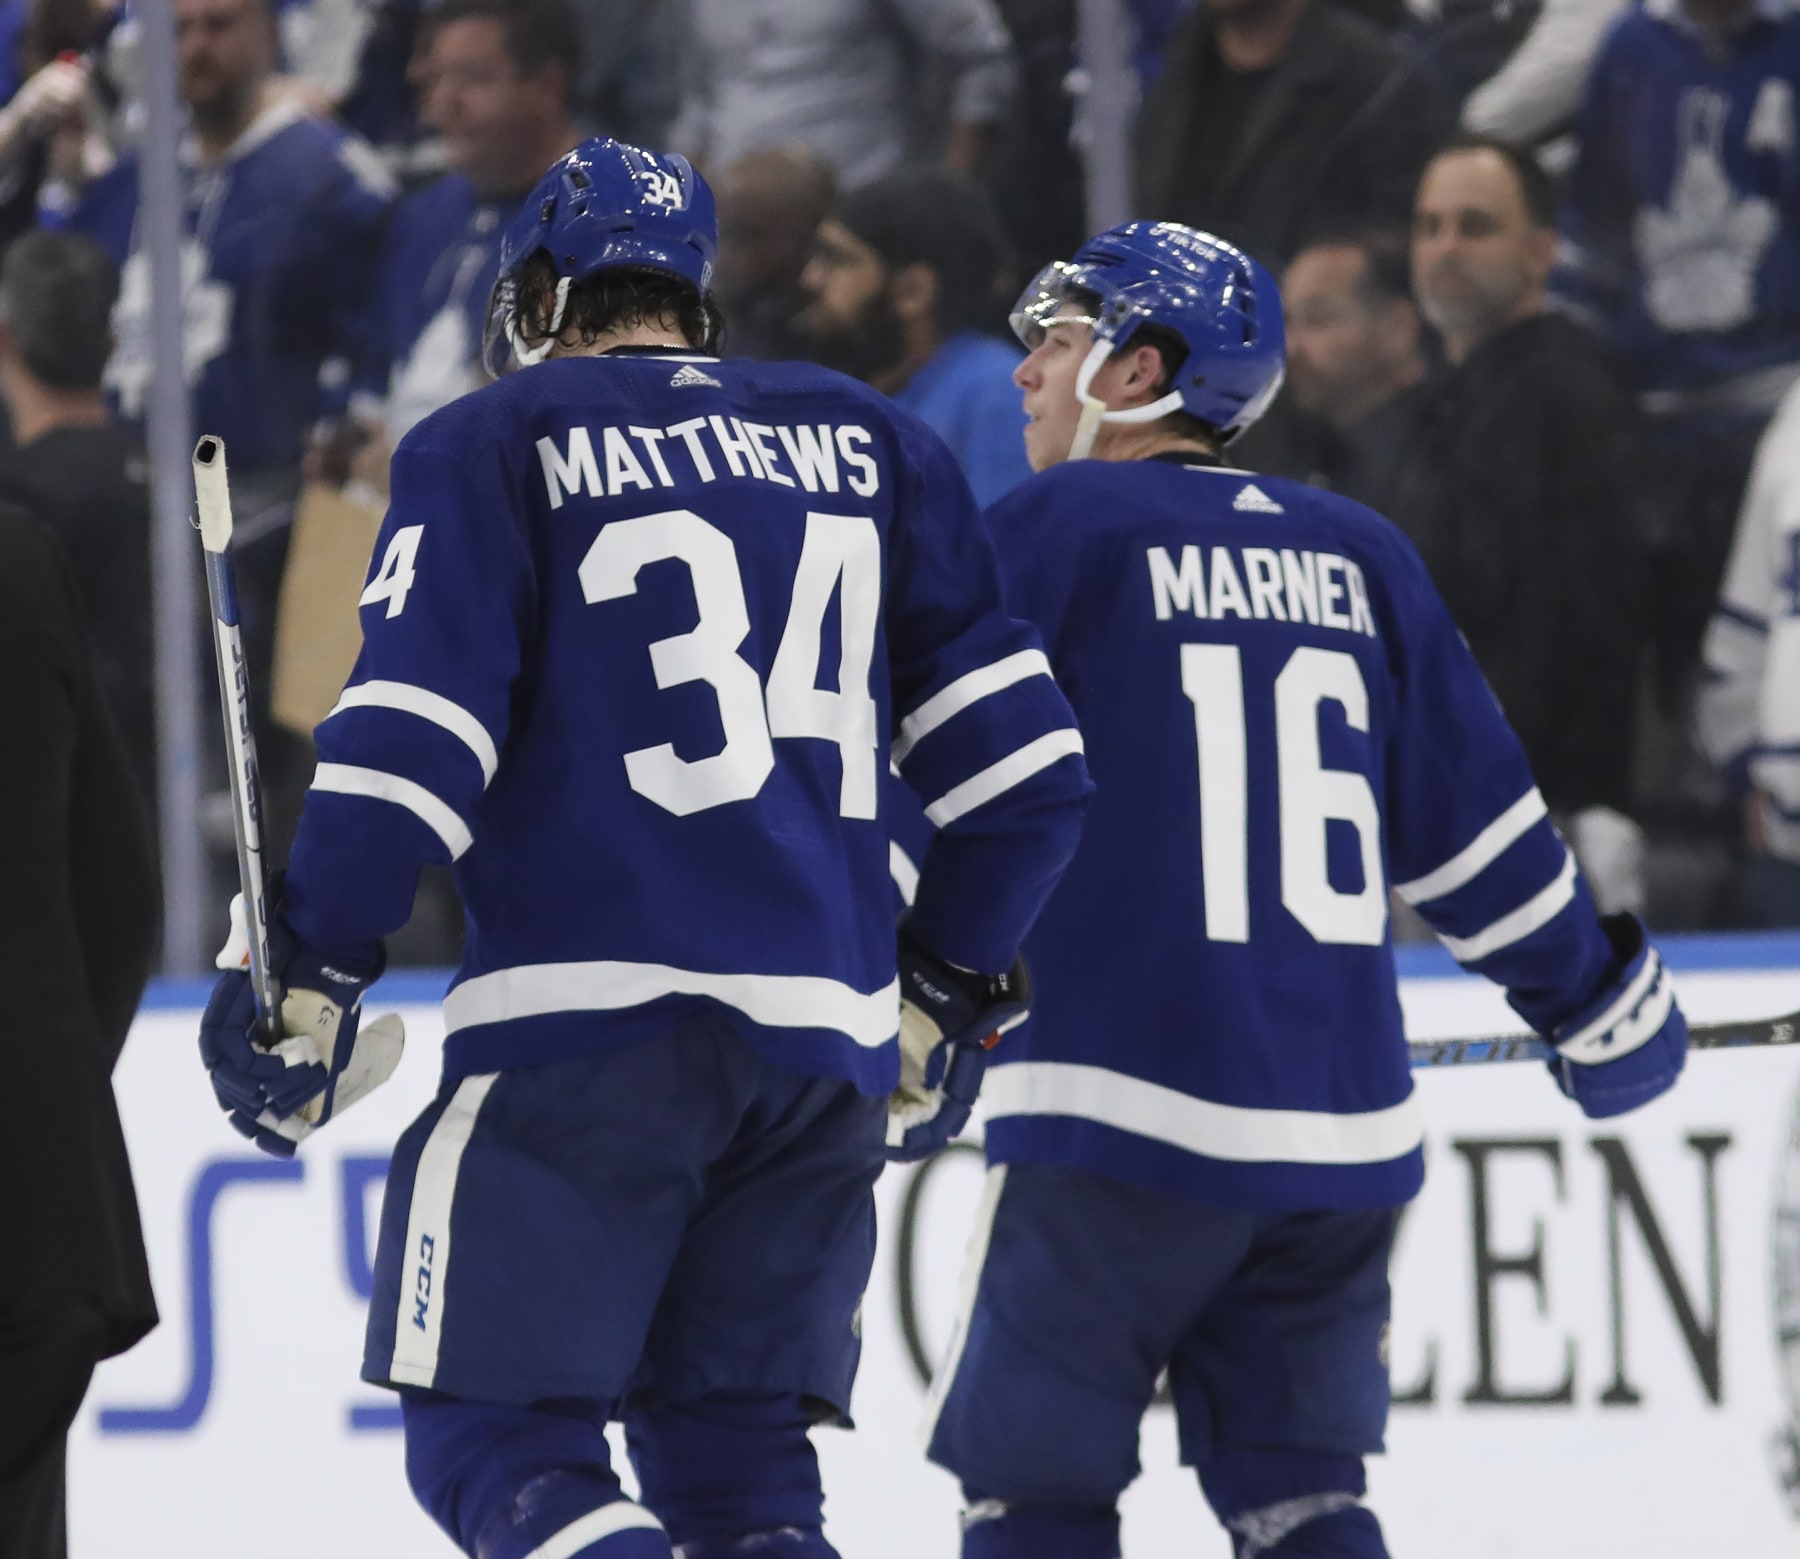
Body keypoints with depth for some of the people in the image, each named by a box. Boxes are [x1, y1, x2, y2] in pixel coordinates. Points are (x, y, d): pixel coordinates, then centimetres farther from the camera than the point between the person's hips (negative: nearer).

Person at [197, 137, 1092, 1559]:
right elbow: (1017, 752, 13)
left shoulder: (494, 445, 4)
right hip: (826, 1041, 5)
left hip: (587, 1024, -5)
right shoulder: (869, 445, 17)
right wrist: (949, 994, 24)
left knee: (501, 1438, -1)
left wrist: (310, 981, 1)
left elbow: (409, 746, -7)